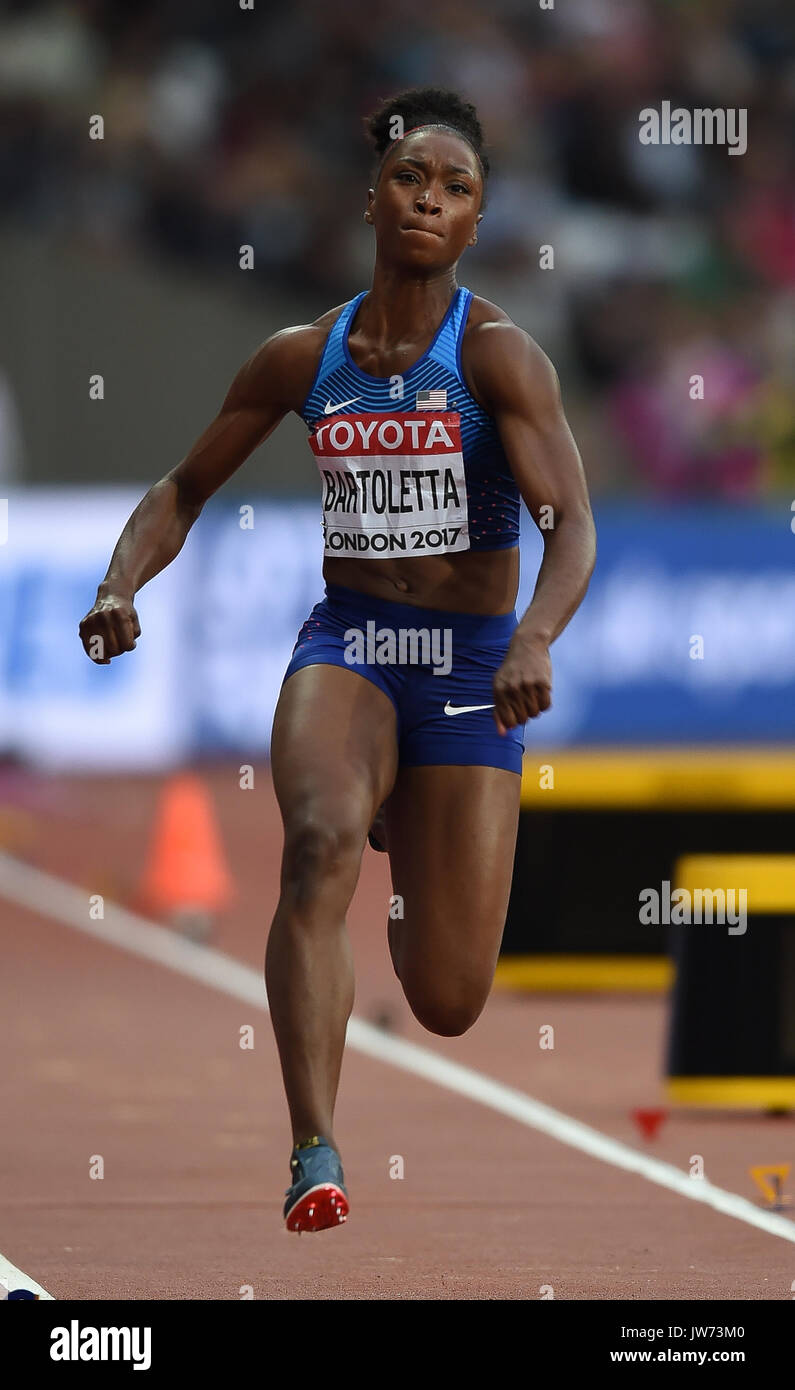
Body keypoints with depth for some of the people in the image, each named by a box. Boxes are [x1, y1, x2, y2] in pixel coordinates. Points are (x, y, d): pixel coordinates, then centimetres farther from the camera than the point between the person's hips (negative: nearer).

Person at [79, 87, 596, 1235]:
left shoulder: (495, 353, -10)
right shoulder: (304, 358, 2)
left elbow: (571, 523, -20)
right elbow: (187, 488, 15)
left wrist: (537, 639, -39)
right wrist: (122, 583, -4)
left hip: (470, 662, -2)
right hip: (345, 639, 2)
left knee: (449, 1005, 1)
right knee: (320, 841, -33)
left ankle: (409, 839, 40)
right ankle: (316, 1158, -36)